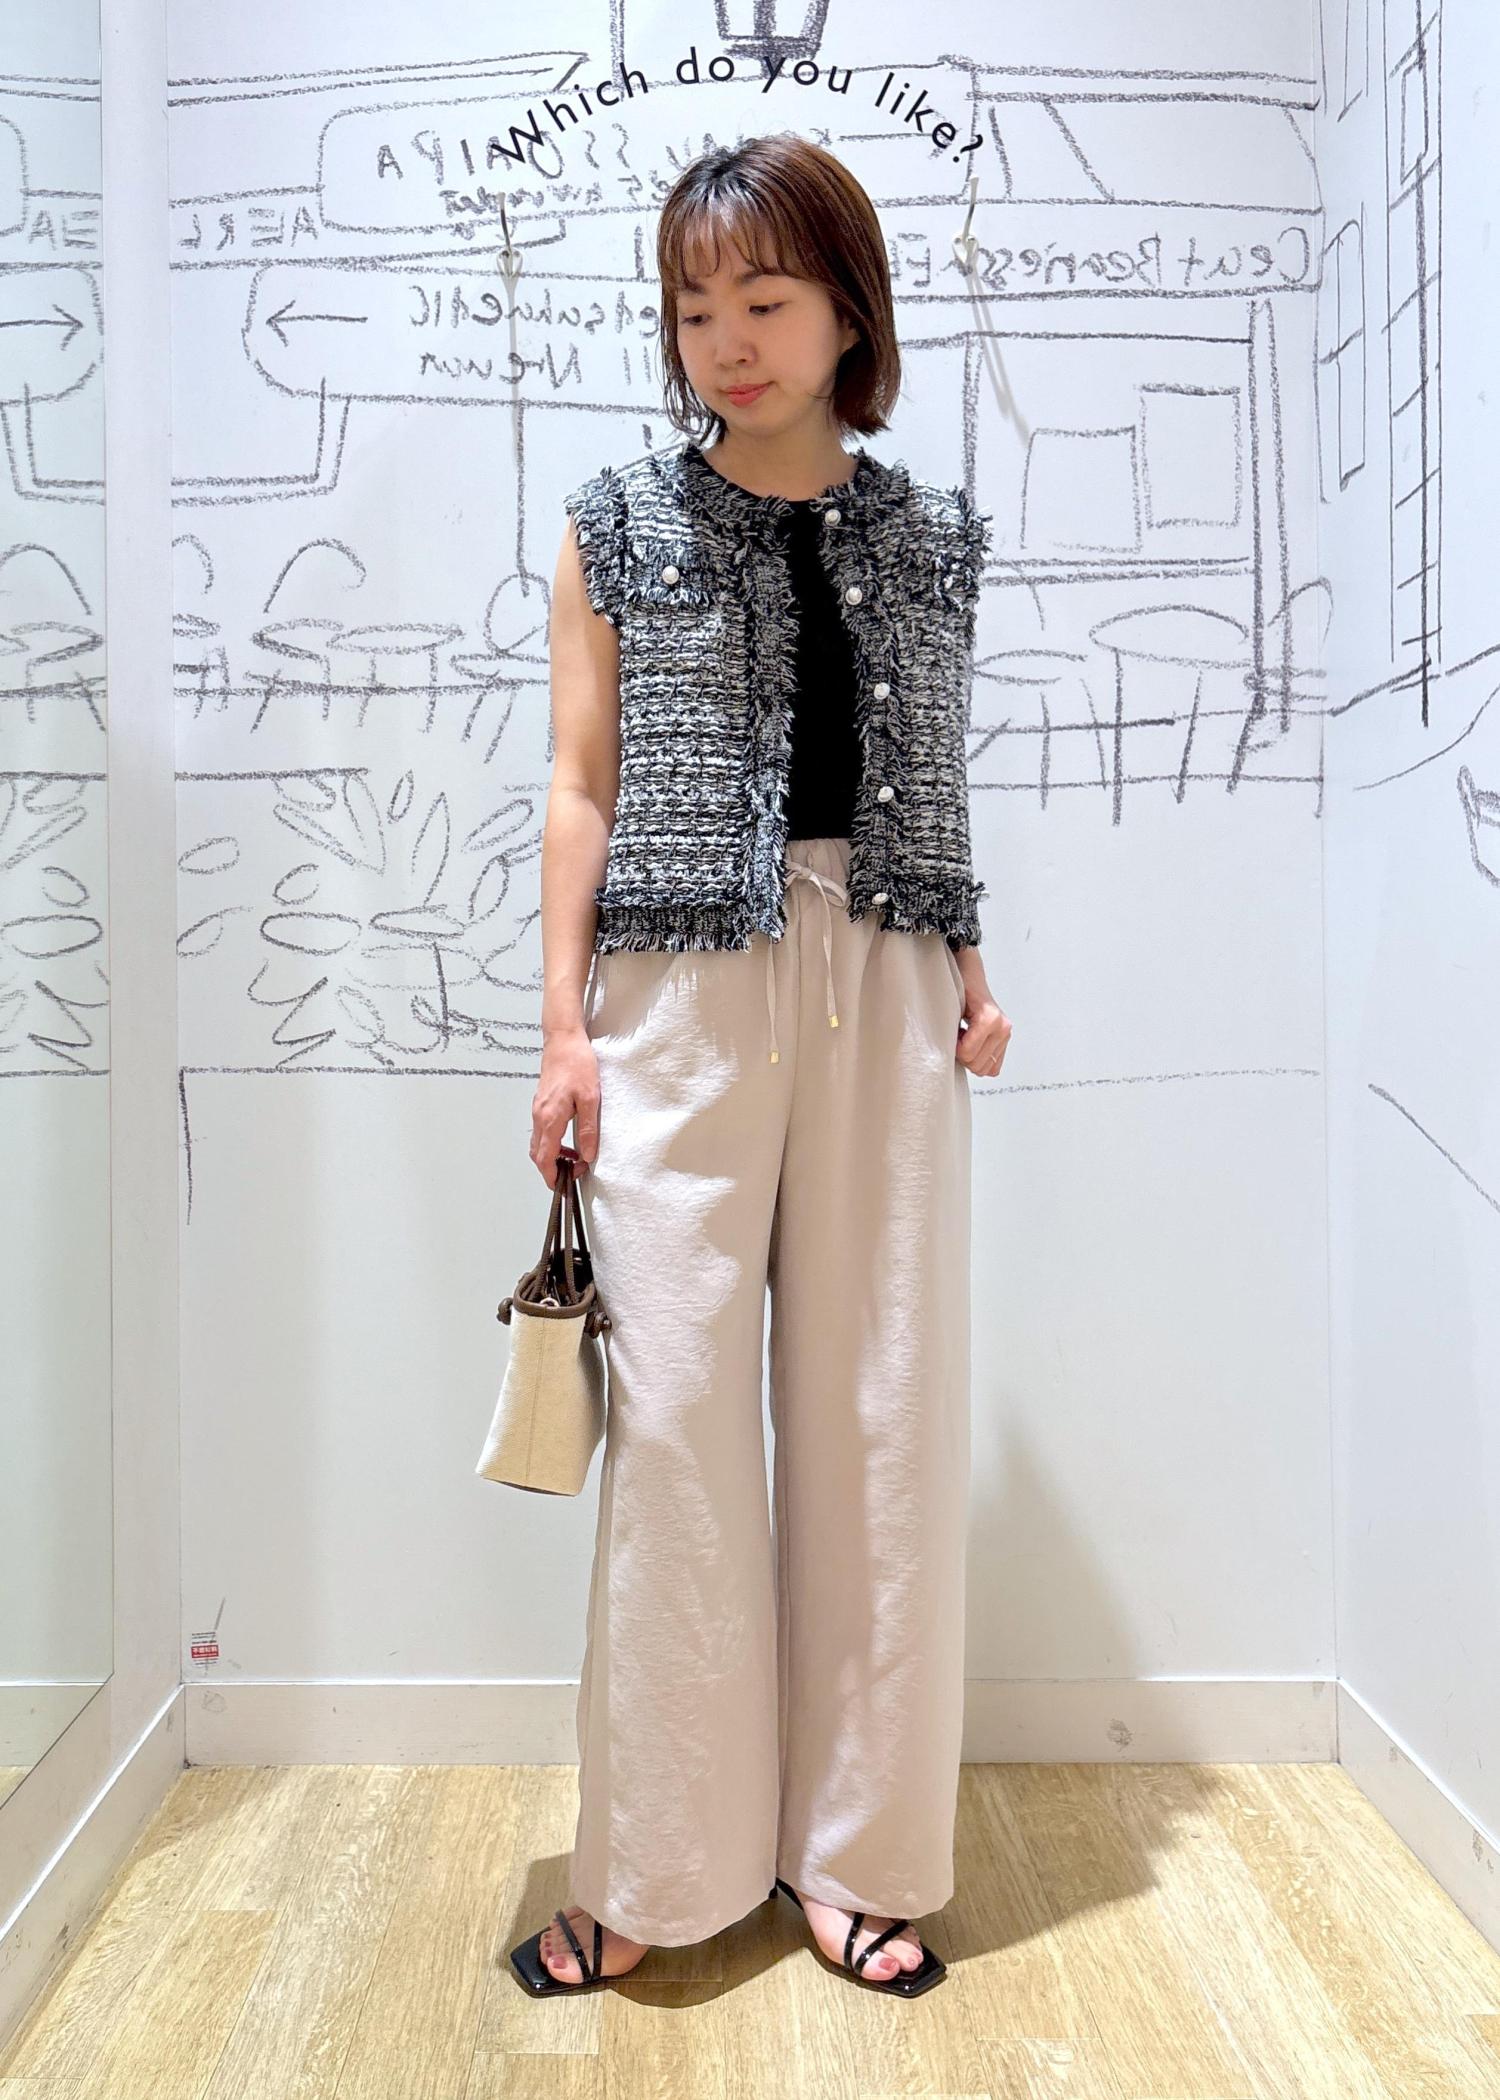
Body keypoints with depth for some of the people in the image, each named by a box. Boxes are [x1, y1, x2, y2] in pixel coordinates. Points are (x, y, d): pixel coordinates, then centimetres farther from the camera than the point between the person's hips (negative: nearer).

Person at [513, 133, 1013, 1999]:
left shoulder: (923, 538, 14)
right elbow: (583, 784, 3)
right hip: (680, 991, -2)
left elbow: (928, 784, 17)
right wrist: (564, 1025, -3)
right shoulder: (622, 526, 8)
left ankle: (857, 1852, 21)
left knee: (883, 1405, 3)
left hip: (881, 995, 2)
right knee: (675, 1408, -1)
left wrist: (971, 969, 5)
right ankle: (662, 1866, 17)